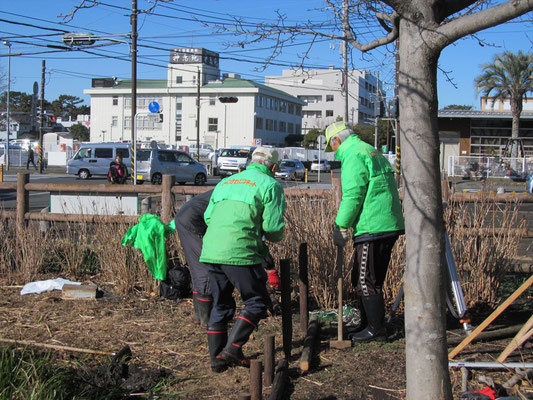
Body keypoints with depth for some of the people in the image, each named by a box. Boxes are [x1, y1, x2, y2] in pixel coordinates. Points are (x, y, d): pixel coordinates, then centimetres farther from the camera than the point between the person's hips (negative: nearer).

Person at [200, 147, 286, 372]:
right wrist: (274, 237, 19)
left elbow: (208, 216, 18)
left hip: (210, 252, 7)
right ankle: (232, 348, -4)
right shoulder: (270, 185, 4)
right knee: (257, 302, 7)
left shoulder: (226, 182, 24)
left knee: (221, 305, 16)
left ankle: (217, 358, 18)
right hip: (240, 253, -6)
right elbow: (273, 226, -4)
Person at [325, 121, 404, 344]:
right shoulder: (372, 152, 21)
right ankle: (367, 324, 26)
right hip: (388, 226, 10)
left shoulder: (353, 155, -10)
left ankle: (376, 330, 5)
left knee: (367, 282, -2)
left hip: (372, 229, -10)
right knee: (361, 279, 18)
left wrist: (341, 226, -11)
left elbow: (353, 196, -18)